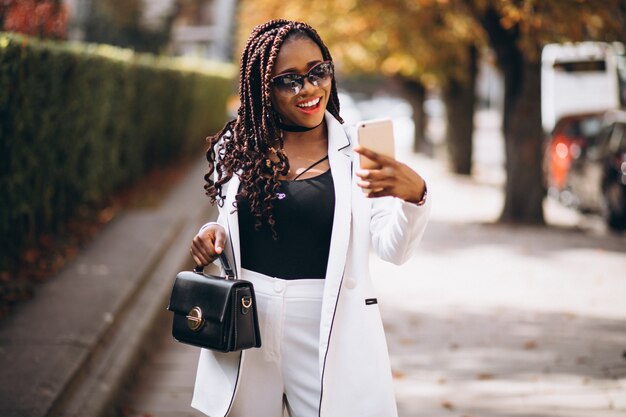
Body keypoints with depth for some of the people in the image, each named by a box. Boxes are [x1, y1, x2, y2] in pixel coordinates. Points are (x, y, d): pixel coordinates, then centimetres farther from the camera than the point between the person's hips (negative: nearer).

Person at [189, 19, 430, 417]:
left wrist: (414, 196, -32)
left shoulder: (357, 153, -4)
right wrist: (214, 234, -3)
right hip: (247, 329, 3)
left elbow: (393, 248, -13)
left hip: (330, 333, -3)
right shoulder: (239, 148, 5)